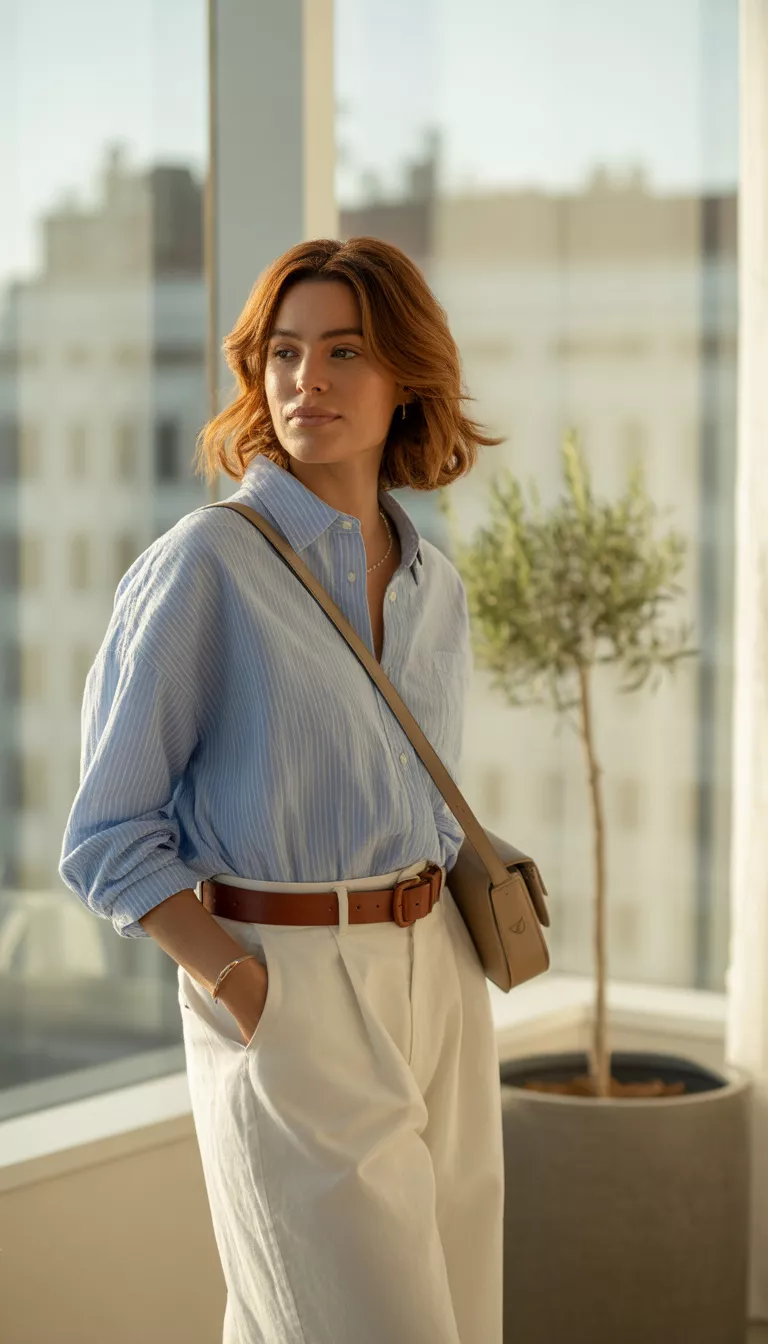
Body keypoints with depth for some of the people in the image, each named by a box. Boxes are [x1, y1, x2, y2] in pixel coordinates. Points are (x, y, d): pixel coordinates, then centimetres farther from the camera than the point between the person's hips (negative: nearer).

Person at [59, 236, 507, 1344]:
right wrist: (255, 1000, -15)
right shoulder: (205, 565, -11)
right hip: (288, 992, -7)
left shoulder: (435, 585, 9)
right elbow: (110, 840, -10)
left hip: (437, 976, 7)